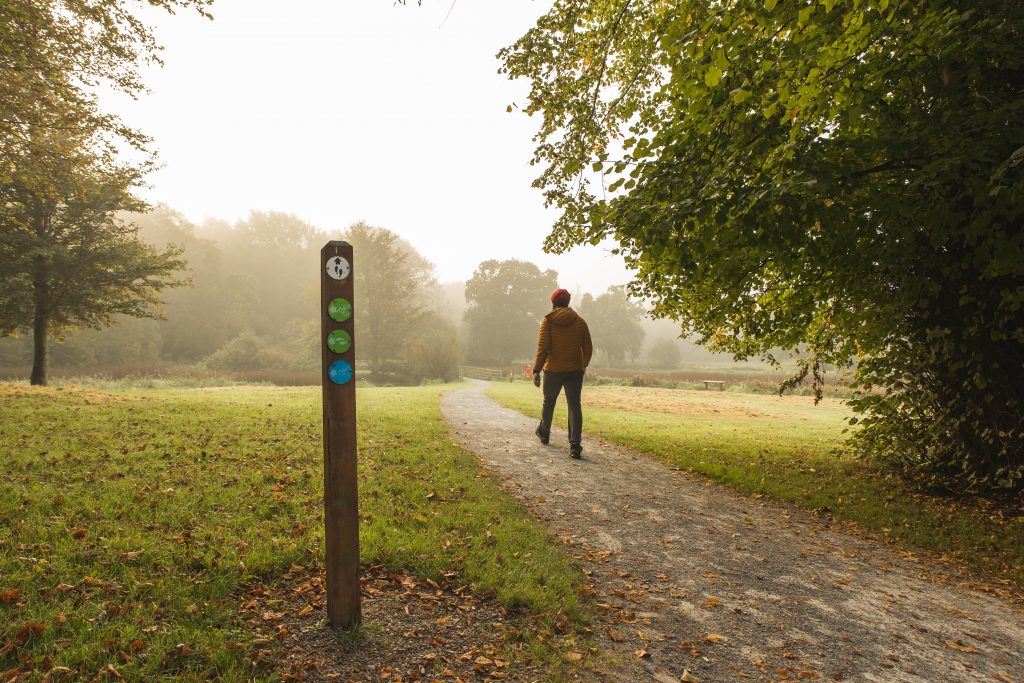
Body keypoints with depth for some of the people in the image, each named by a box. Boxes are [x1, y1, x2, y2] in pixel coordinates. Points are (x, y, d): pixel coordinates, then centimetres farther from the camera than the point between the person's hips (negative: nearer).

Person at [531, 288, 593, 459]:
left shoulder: (548, 321, -5)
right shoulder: (580, 322, 4)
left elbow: (542, 348, -14)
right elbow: (588, 348, 7)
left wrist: (536, 370, -14)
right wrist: (583, 365, 23)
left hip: (553, 370, -1)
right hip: (575, 370, 1)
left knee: (549, 401, 19)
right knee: (574, 405, -1)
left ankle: (544, 433, 40)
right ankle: (575, 445, -10)